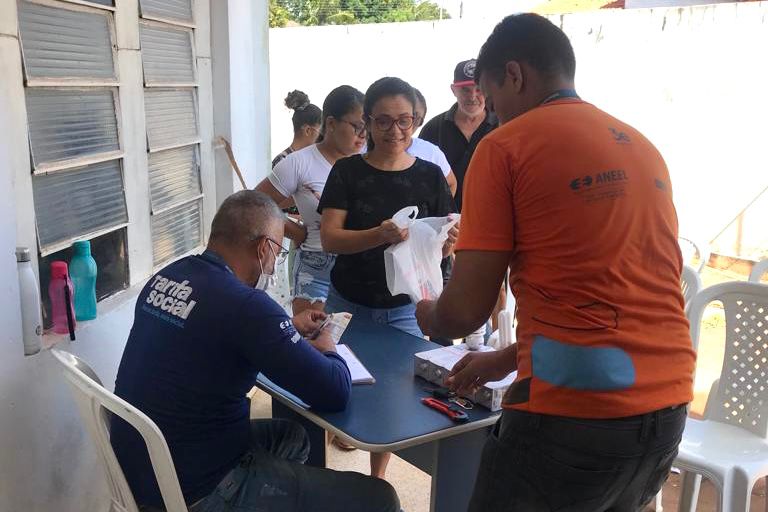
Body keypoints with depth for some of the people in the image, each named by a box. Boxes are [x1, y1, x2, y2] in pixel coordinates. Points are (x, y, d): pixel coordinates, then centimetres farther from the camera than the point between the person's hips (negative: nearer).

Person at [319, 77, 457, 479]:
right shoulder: (348, 171, -5)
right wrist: (379, 235, -31)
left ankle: (377, 478, 29)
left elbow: (439, 247, 1)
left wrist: (446, 242, -23)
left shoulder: (430, 176, -3)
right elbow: (330, 238, -14)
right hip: (348, 305, 0)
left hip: (404, 309, 1)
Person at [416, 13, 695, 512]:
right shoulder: (644, 147, 15)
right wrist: (507, 359, 27)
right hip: (668, 405, 7)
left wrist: (428, 316, 15)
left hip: (576, 408, -7)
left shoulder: (507, 145, -6)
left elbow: (467, 310, -8)